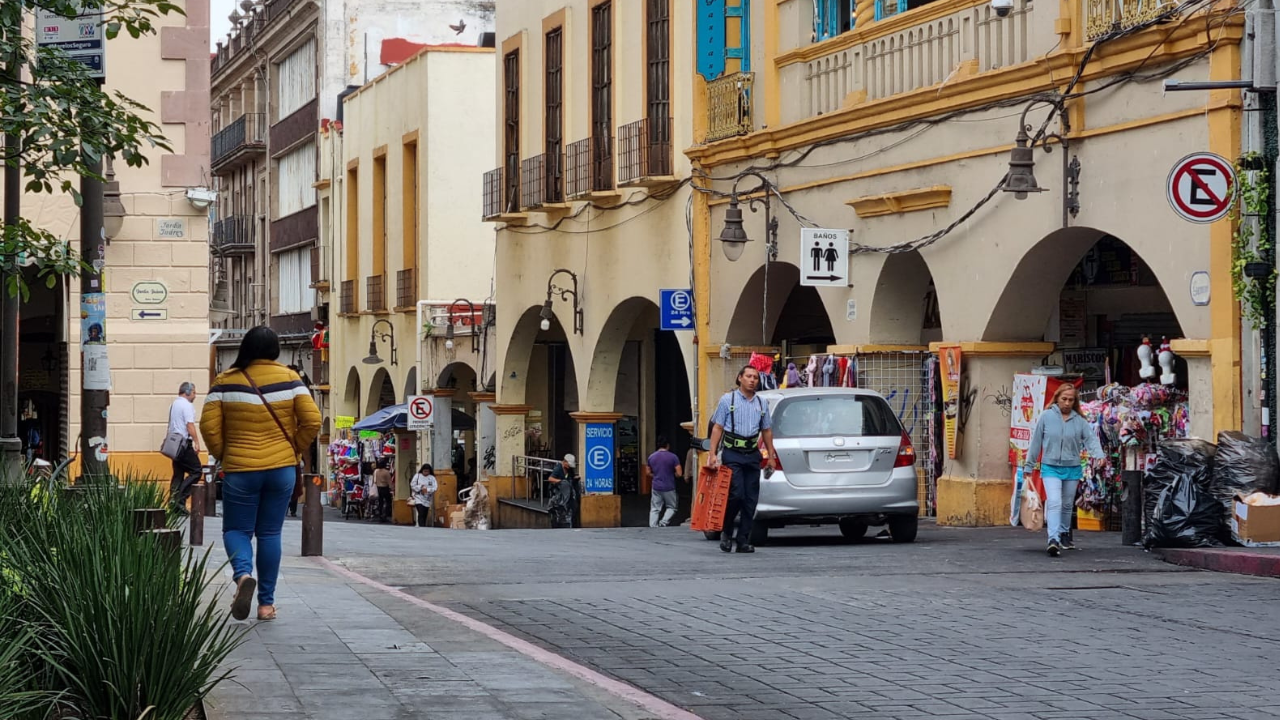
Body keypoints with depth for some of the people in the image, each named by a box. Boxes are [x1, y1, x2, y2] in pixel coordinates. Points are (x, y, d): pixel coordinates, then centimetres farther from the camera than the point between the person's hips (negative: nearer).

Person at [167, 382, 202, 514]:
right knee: (195, 471, -6)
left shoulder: (174, 404, 18)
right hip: (184, 443, -9)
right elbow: (190, 425, -19)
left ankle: (173, 500, 7)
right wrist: (196, 442, -19)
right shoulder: (187, 405, -10)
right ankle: (179, 499, -15)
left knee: (178, 474, 11)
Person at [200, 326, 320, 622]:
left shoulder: (226, 381, -4)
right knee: (270, 533, 10)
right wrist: (293, 449, 9)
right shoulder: (289, 378, -2)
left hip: (240, 470, -2)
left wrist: (222, 455, 8)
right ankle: (267, 603, 10)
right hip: (282, 468, 2)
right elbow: (312, 421, -5)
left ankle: (242, 573, -20)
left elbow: (209, 426, -7)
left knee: (236, 529, 10)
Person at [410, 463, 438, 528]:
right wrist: (420, 488, -15)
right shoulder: (417, 476, 0)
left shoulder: (432, 478, 3)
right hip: (418, 498, -3)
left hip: (427, 499, 3)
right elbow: (412, 485, -3)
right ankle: (421, 527, -23)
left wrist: (427, 490, -22)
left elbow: (435, 487, -6)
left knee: (425, 515, 8)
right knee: (421, 514, -18)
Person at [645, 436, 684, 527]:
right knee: (672, 507, 11)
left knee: (654, 509, 7)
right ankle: (663, 522, -9)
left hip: (656, 487, 3)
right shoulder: (673, 457, -10)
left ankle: (652, 526, -1)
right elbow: (679, 473, -10)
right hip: (669, 487, -3)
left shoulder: (651, 457, 3)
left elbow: (648, 472, 12)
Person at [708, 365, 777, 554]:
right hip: (732, 455, -4)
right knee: (736, 495, -14)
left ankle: (744, 541, 6)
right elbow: (717, 428, 0)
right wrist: (713, 454, -9)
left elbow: (766, 431, 19)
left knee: (751, 499, 1)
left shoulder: (762, 403, 13)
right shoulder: (728, 400, 2)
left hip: (752, 455, 4)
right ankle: (726, 533, 7)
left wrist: (771, 456, 13)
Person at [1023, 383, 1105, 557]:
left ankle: (1064, 534, 37)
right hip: (1050, 467, -3)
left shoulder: (1080, 421, 0)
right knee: (1054, 502, -19)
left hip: (1072, 469, 3)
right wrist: (1028, 467, 5)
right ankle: (1053, 540, -27)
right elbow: (1035, 442, 2)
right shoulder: (1046, 417, -3)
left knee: (1068, 504, 17)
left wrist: (1099, 457, -27)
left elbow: (1091, 439, -7)